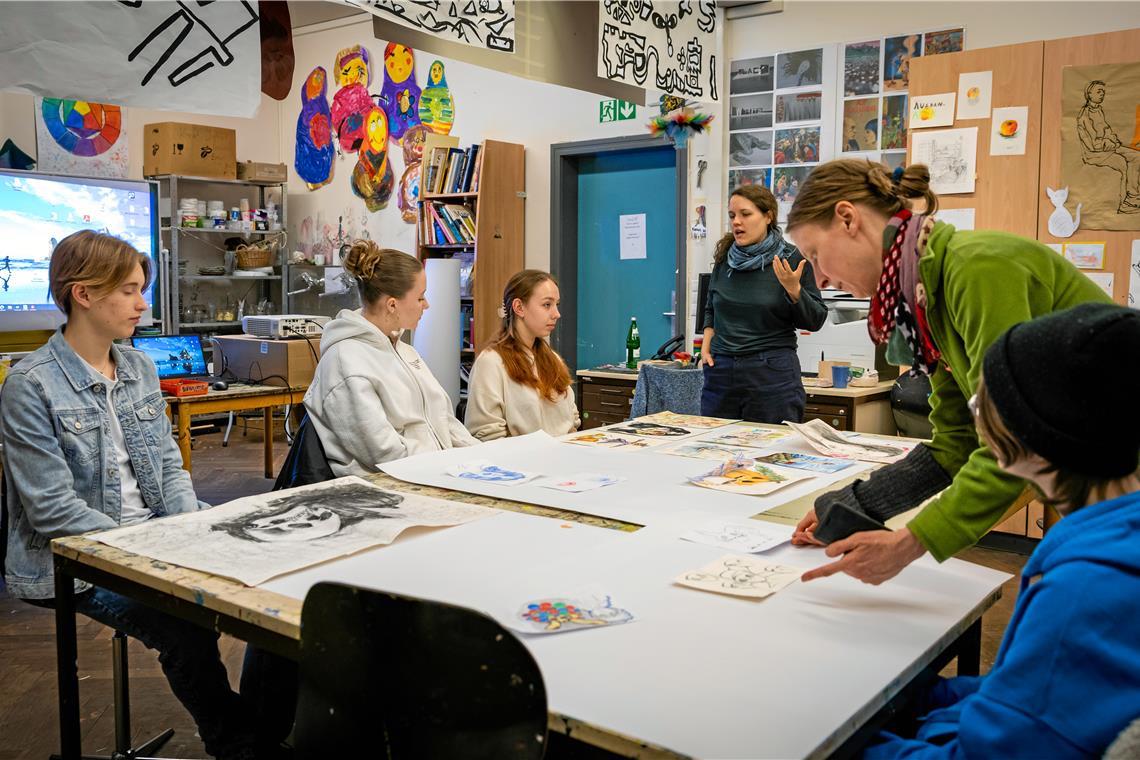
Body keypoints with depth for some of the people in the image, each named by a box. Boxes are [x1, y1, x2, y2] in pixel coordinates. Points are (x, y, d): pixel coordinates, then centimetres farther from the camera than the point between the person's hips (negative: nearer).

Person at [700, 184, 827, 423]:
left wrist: (794, 289, -18)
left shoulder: (793, 259, -4)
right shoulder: (724, 258, 8)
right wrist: (706, 345, 8)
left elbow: (815, 320, -3)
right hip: (720, 372, 4)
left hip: (772, 374, -4)